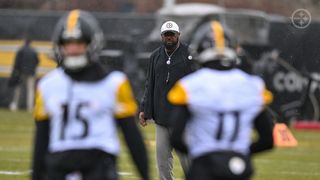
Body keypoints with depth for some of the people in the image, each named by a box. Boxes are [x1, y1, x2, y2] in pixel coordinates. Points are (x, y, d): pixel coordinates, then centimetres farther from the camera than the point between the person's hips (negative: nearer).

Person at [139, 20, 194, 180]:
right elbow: (149, 85, 16)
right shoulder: (156, 56, 12)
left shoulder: (189, 54, -1)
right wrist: (144, 110, 9)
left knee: (185, 154, -2)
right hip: (161, 115, 4)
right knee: (162, 154, 2)